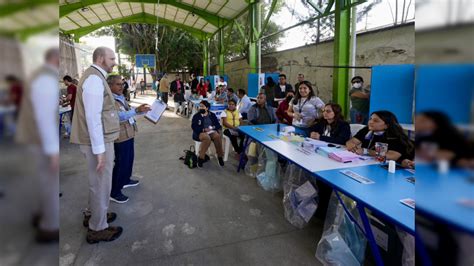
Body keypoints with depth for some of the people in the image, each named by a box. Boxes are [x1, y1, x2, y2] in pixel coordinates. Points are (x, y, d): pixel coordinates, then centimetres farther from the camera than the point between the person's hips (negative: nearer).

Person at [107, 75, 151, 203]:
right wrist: (136, 110, -44)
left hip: (128, 134, 10)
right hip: (121, 136, -10)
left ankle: (126, 180, 42)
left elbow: (128, 113, 21)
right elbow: (120, 116, -34)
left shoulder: (121, 97, 11)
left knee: (129, 158, 22)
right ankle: (114, 192, 7)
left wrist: (141, 110, 9)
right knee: (121, 163, -4)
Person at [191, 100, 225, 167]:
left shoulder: (212, 115, 14)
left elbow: (218, 125, 9)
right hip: (200, 132, -2)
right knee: (207, 138, -37)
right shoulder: (196, 116, 7)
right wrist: (204, 129, -16)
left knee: (217, 136, -32)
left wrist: (212, 127, -12)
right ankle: (201, 157, -26)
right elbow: (194, 127, -3)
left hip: (212, 131, 2)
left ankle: (220, 156, -18)